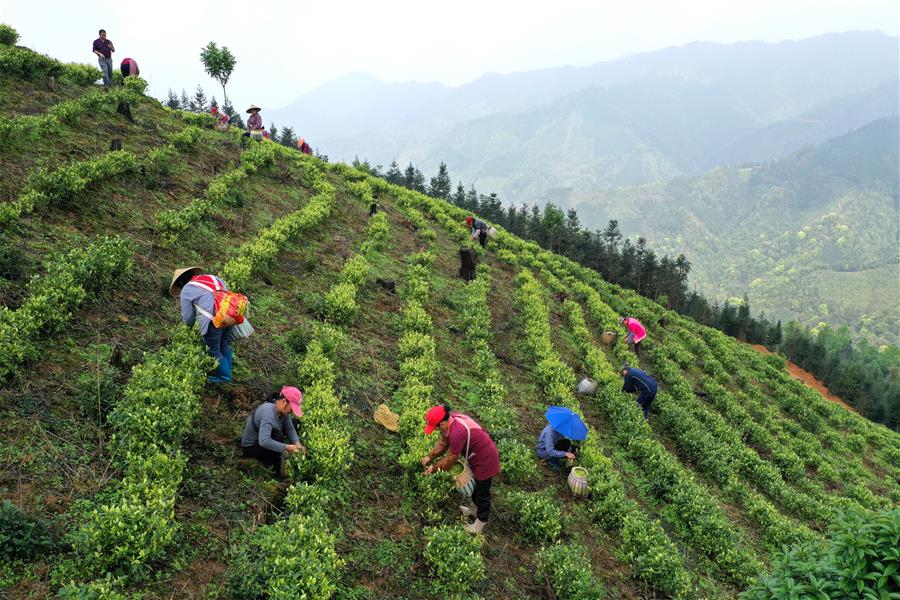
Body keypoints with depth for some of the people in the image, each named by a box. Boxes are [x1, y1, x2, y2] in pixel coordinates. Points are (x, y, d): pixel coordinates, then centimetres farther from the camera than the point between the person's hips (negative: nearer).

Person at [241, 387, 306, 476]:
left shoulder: (282, 409, -11)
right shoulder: (268, 413, -36)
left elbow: (290, 428, -9)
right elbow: (264, 441, -46)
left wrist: (297, 444, -26)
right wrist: (286, 447, -43)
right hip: (250, 447, -8)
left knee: (294, 423, 0)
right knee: (277, 435, -34)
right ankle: (279, 471, -15)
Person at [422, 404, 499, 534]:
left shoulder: (457, 433, -38)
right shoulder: (450, 419, -10)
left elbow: (450, 459, -23)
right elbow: (443, 443, 4)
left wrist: (434, 468, -10)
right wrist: (430, 457, -4)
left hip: (485, 460, -9)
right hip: (477, 455, 9)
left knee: (482, 492, 12)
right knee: (475, 485, 29)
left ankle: (482, 521, 32)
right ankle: (477, 509, 52)